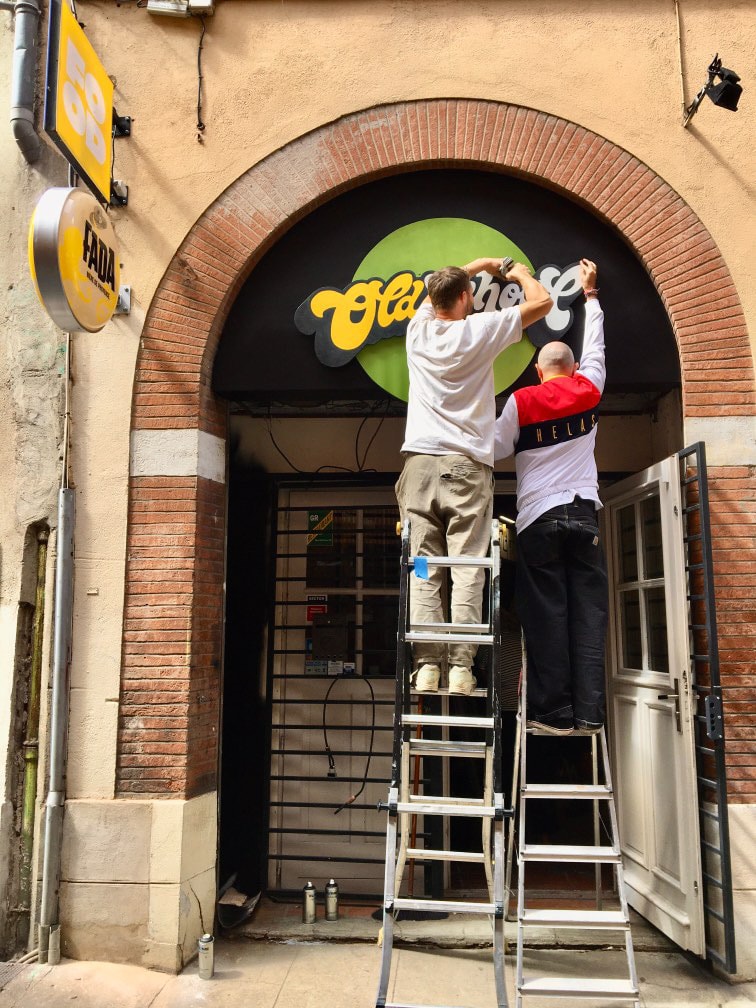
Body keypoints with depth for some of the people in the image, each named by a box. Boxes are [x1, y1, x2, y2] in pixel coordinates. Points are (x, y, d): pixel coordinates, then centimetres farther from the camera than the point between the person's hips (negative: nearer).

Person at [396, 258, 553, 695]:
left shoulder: (419, 328, 12)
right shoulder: (479, 330, 3)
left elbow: (439, 291, 35)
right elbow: (543, 302, 12)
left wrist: (482, 263, 45)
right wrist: (520, 272, 31)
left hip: (419, 463, 3)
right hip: (467, 466, -3)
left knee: (423, 572, -1)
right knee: (467, 572, -4)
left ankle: (426, 665, -7)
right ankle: (461, 667, -9)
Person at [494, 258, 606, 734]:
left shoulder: (521, 401, 0)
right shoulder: (588, 391, 9)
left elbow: (496, 449, 1)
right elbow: (596, 347, 25)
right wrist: (590, 293, 38)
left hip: (538, 517, -2)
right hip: (584, 513, 2)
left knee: (547, 616, 0)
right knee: (588, 614, 2)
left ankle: (555, 712, 1)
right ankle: (589, 712, 0)